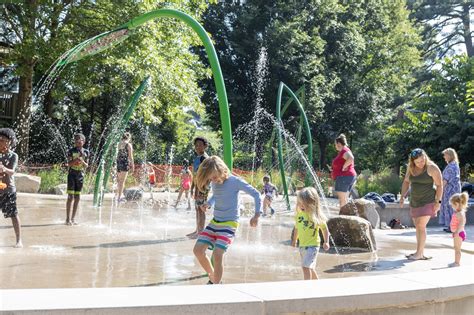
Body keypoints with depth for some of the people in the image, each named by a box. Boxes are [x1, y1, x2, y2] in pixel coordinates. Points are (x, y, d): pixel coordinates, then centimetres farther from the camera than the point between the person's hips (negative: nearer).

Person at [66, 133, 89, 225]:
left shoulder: (85, 152, 6)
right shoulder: (71, 151, -3)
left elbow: (86, 166, 6)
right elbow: (69, 164, -9)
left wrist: (82, 161, -14)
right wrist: (76, 160, -25)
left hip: (80, 175, 4)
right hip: (72, 175, -4)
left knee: (77, 198, 5)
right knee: (70, 197, -7)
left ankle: (73, 218, 12)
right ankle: (68, 219, -3)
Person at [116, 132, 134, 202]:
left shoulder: (119, 144, 11)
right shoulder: (128, 145, -6)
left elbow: (118, 154, 10)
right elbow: (130, 156, -7)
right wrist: (132, 165, -2)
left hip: (118, 162, 6)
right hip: (125, 163, -6)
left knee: (119, 180, 15)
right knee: (122, 181, -3)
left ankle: (118, 196, 19)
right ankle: (119, 197, -3)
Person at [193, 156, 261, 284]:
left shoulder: (235, 181, -14)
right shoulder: (214, 183, 3)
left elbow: (256, 194, -10)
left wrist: (256, 215, -18)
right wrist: (208, 204, 4)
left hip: (230, 222, -7)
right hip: (215, 221, 7)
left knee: (217, 254, -23)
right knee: (198, 250, -3)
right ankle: (213, 277, 19)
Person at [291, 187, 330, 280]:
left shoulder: (316, 215, -14)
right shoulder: (299, 214, 2)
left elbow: (325, 229, -4)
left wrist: (326, 242, -11)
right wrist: (294, 240, 27)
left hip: (312, 245, -6)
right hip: (302, 245, 6)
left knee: (306, 266, -16)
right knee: (310, 268, 17)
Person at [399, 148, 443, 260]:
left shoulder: (432, 168, -14)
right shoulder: (411, 168, 3)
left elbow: (439, 185, -12)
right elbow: (406, 182, 14)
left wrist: (438, 202, -16)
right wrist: (402, 196, 5)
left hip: (428, 201, -7)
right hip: (415, 201, 7)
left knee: (421, 226, -11)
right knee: (418, 227, 9)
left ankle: (419, 253, -5)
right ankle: (421, 253, 16)